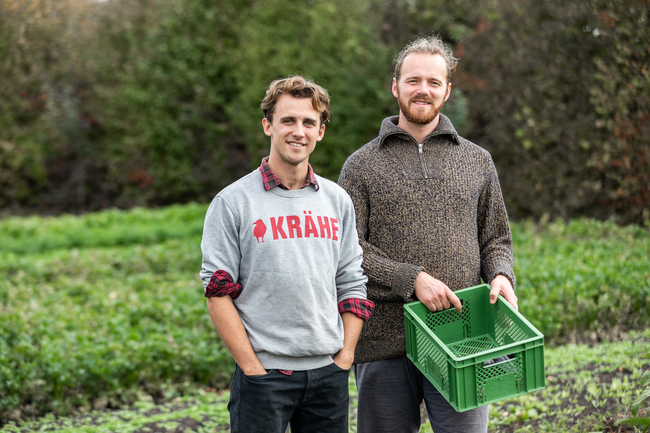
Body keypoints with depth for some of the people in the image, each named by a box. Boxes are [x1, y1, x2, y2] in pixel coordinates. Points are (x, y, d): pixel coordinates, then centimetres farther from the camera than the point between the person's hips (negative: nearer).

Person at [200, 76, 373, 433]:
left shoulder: (338, 201, 10)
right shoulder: (232, 202, -3)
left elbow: (352, 285, 12)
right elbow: (218, 291, -6)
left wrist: (344, 357, 3)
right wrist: (253, 368, -11)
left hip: (329, 373, 4)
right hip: (264, 371, -4)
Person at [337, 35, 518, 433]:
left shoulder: (477, 161, 14)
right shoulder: (362, 166, 6)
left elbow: (496, 239, 18)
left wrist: (501, 275, -5)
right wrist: (412, 279, -15)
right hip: (384, 344, -1)